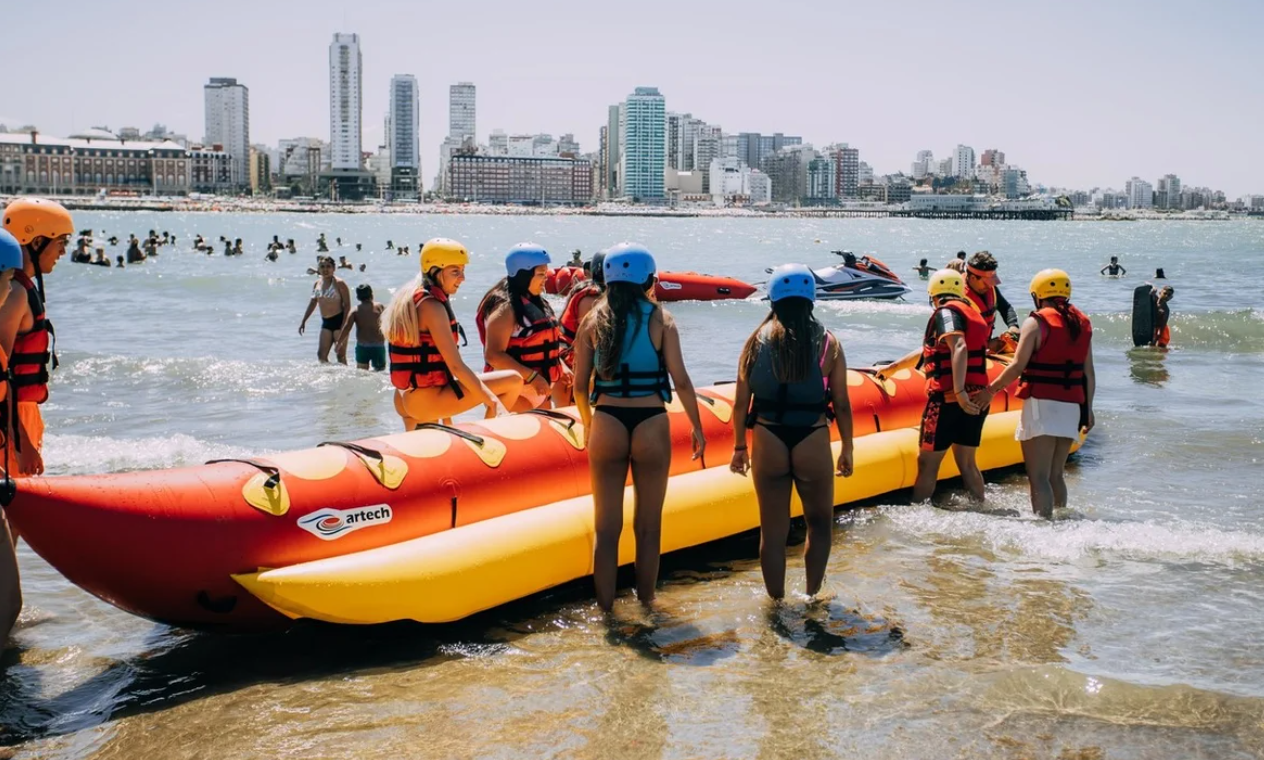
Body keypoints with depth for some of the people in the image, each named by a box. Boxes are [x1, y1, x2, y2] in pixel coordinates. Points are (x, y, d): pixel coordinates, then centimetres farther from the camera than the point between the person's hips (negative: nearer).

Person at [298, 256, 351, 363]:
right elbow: (312, 303, 20)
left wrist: (344, 325, -20)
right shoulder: (317, 284, 8)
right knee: (321, 354, 5)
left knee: (340, 354, -5)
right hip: (326, 322, 7)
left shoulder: (339, 283, -11)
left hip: (339, 321, -7)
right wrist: (303, 321, 19)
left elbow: (347, 305, -13)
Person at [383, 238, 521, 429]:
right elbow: (455, 365, -21)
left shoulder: (407, 299, 15)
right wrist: (494, 402, -21)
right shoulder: (431, 306, -15)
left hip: (405, 400, 10)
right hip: (427, 399, -10)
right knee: (513, 381, -10)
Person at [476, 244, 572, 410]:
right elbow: (493, 355, -24)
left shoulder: (535, 303, 13)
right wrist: (532, 376, -26)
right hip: (515, 393, -10)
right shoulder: (505, 307, -16)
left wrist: (561, 367, 6)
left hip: (540, 390, 10)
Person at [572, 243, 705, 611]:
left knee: (606, 527, 10)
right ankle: (646, 604, 21)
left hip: (607, 425, 2)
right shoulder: (661, 319, -4)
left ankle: (605, 608, 14)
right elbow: (681, 381, -7)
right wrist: (697, 428, 4)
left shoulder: (594, 320, 1)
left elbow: (580, 386, 2)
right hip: (651, 427, -1)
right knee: (648, 526, 12)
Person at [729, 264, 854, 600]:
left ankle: (777, 603, 20)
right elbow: (842, 404, -2)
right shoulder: (828, 343, -4)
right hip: (813, 444, -1)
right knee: (819, 523, 20)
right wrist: (846, 450, 9)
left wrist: (740, 447, 11)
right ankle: (812, 596, 16)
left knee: (773, 532, 12)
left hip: (768, 443, 1)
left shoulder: (757, 341, -1)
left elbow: (741, 402, 0)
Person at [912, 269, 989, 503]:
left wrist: (959, 391, -31)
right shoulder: (973, 314, 18)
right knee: (966, 462, 17)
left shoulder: (945, 312, -6)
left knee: (927, 463, 0)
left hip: (948, 398, -8)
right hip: (975, 399, 8)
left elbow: (959, 347, -24)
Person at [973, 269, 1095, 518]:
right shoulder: (1082, 323, 11)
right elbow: (1089, 373, 12)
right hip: (1072, 407, 6)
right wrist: (1088, 408, 19)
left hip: (1042, 404, -6)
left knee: (1039, 478, -6)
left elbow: (1017, 367, -12)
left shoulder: (1036, 322, -6)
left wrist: (991, 390, -1)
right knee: (1055, 475, 17)